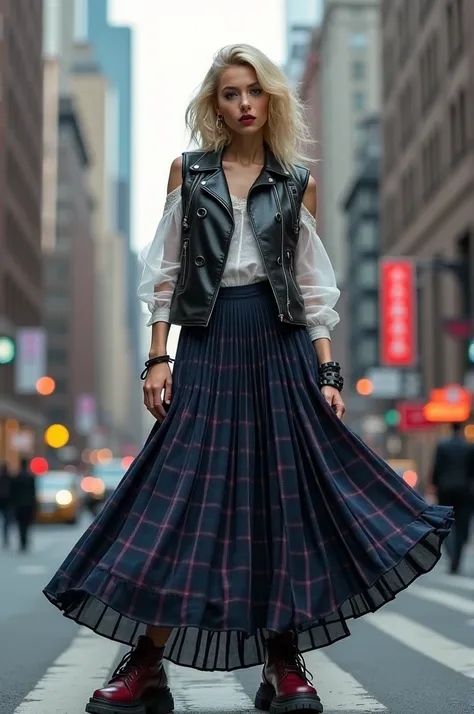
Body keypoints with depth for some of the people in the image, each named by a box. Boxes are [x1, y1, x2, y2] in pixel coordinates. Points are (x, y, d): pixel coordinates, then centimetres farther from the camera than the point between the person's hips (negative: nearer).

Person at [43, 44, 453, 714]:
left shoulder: (298, 182, 9)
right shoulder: (187, 171, 8)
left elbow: (314, 287, 7)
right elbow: (165, 272, 7)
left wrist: (327, 371, -1)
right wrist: (158, 358, -2)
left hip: (281, 343, 1)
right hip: (208, 344, 0)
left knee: (289, 493, 0)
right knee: (181, 491, -4)